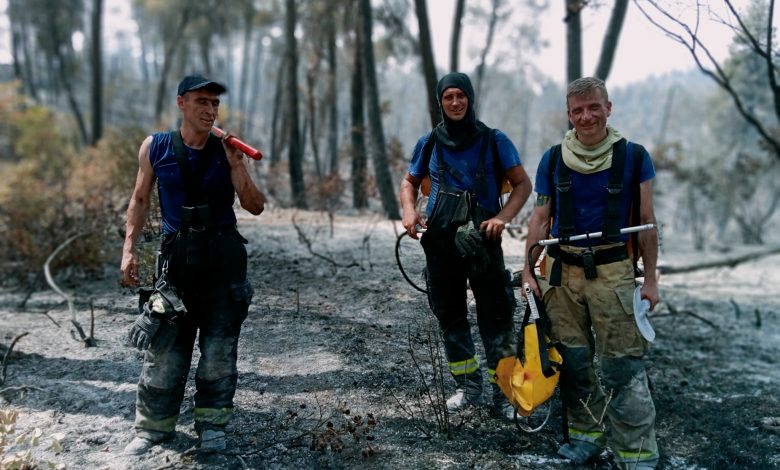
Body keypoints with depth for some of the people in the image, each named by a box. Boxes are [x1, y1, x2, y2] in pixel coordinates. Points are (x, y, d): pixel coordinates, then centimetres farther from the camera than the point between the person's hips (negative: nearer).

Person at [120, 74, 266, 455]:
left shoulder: (226, 150, 0)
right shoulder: (155, 147, 1)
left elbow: (255, 207, -2)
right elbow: (140, 199, 9)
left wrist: (235, 165, -14)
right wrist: (129, 248, 1)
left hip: (223, 256, 0)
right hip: (177, 254, 0)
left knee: (219, 348, 5)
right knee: (164, 347, 3)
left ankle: (211, 424, 19)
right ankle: (152, 427, 17)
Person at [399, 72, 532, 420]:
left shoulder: (494, 141, -1)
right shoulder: (429, 143, 7)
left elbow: (523, 184, 0)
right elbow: (410, 182, 19)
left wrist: (502, 217, -16)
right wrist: (409, 210, -1)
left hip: (483, 240, -3)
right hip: (440, 241, 3)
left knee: (496, 317, -3)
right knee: (450, 316, 10)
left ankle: (504, 391, 7)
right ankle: (467, 387, 25)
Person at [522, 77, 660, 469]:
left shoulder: (633, 157, -1)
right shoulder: (553, 159, 4)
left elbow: (646, 223, 2)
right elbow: (540, 220, 8)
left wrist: (650, 278, 0)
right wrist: (528, 269, 2)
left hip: (612, 270, -3)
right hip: (561, 270, 3)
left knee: (623, 366, -5)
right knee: (572, 359, 10)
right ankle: (587, 432, 27)